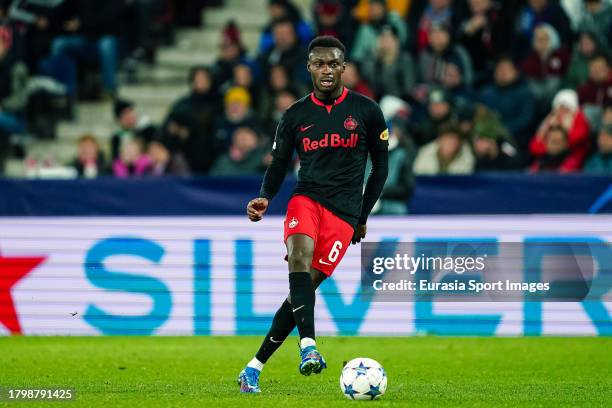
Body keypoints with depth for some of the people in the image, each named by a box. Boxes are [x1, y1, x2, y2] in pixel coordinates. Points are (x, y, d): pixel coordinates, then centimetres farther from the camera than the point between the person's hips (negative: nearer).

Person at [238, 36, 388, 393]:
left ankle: (255, 367, 1)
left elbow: (381, 165, 12)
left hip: (344, 212, -1)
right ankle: (308, 345, -42)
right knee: (299, 256, -32)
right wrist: (265, 198, -6)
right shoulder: (296, 116, 7)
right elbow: (278, 165, 14)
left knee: (304, 288, -9)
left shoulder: (366, 111, 3)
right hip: (306, 198, 1)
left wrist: (363, 216, 11)